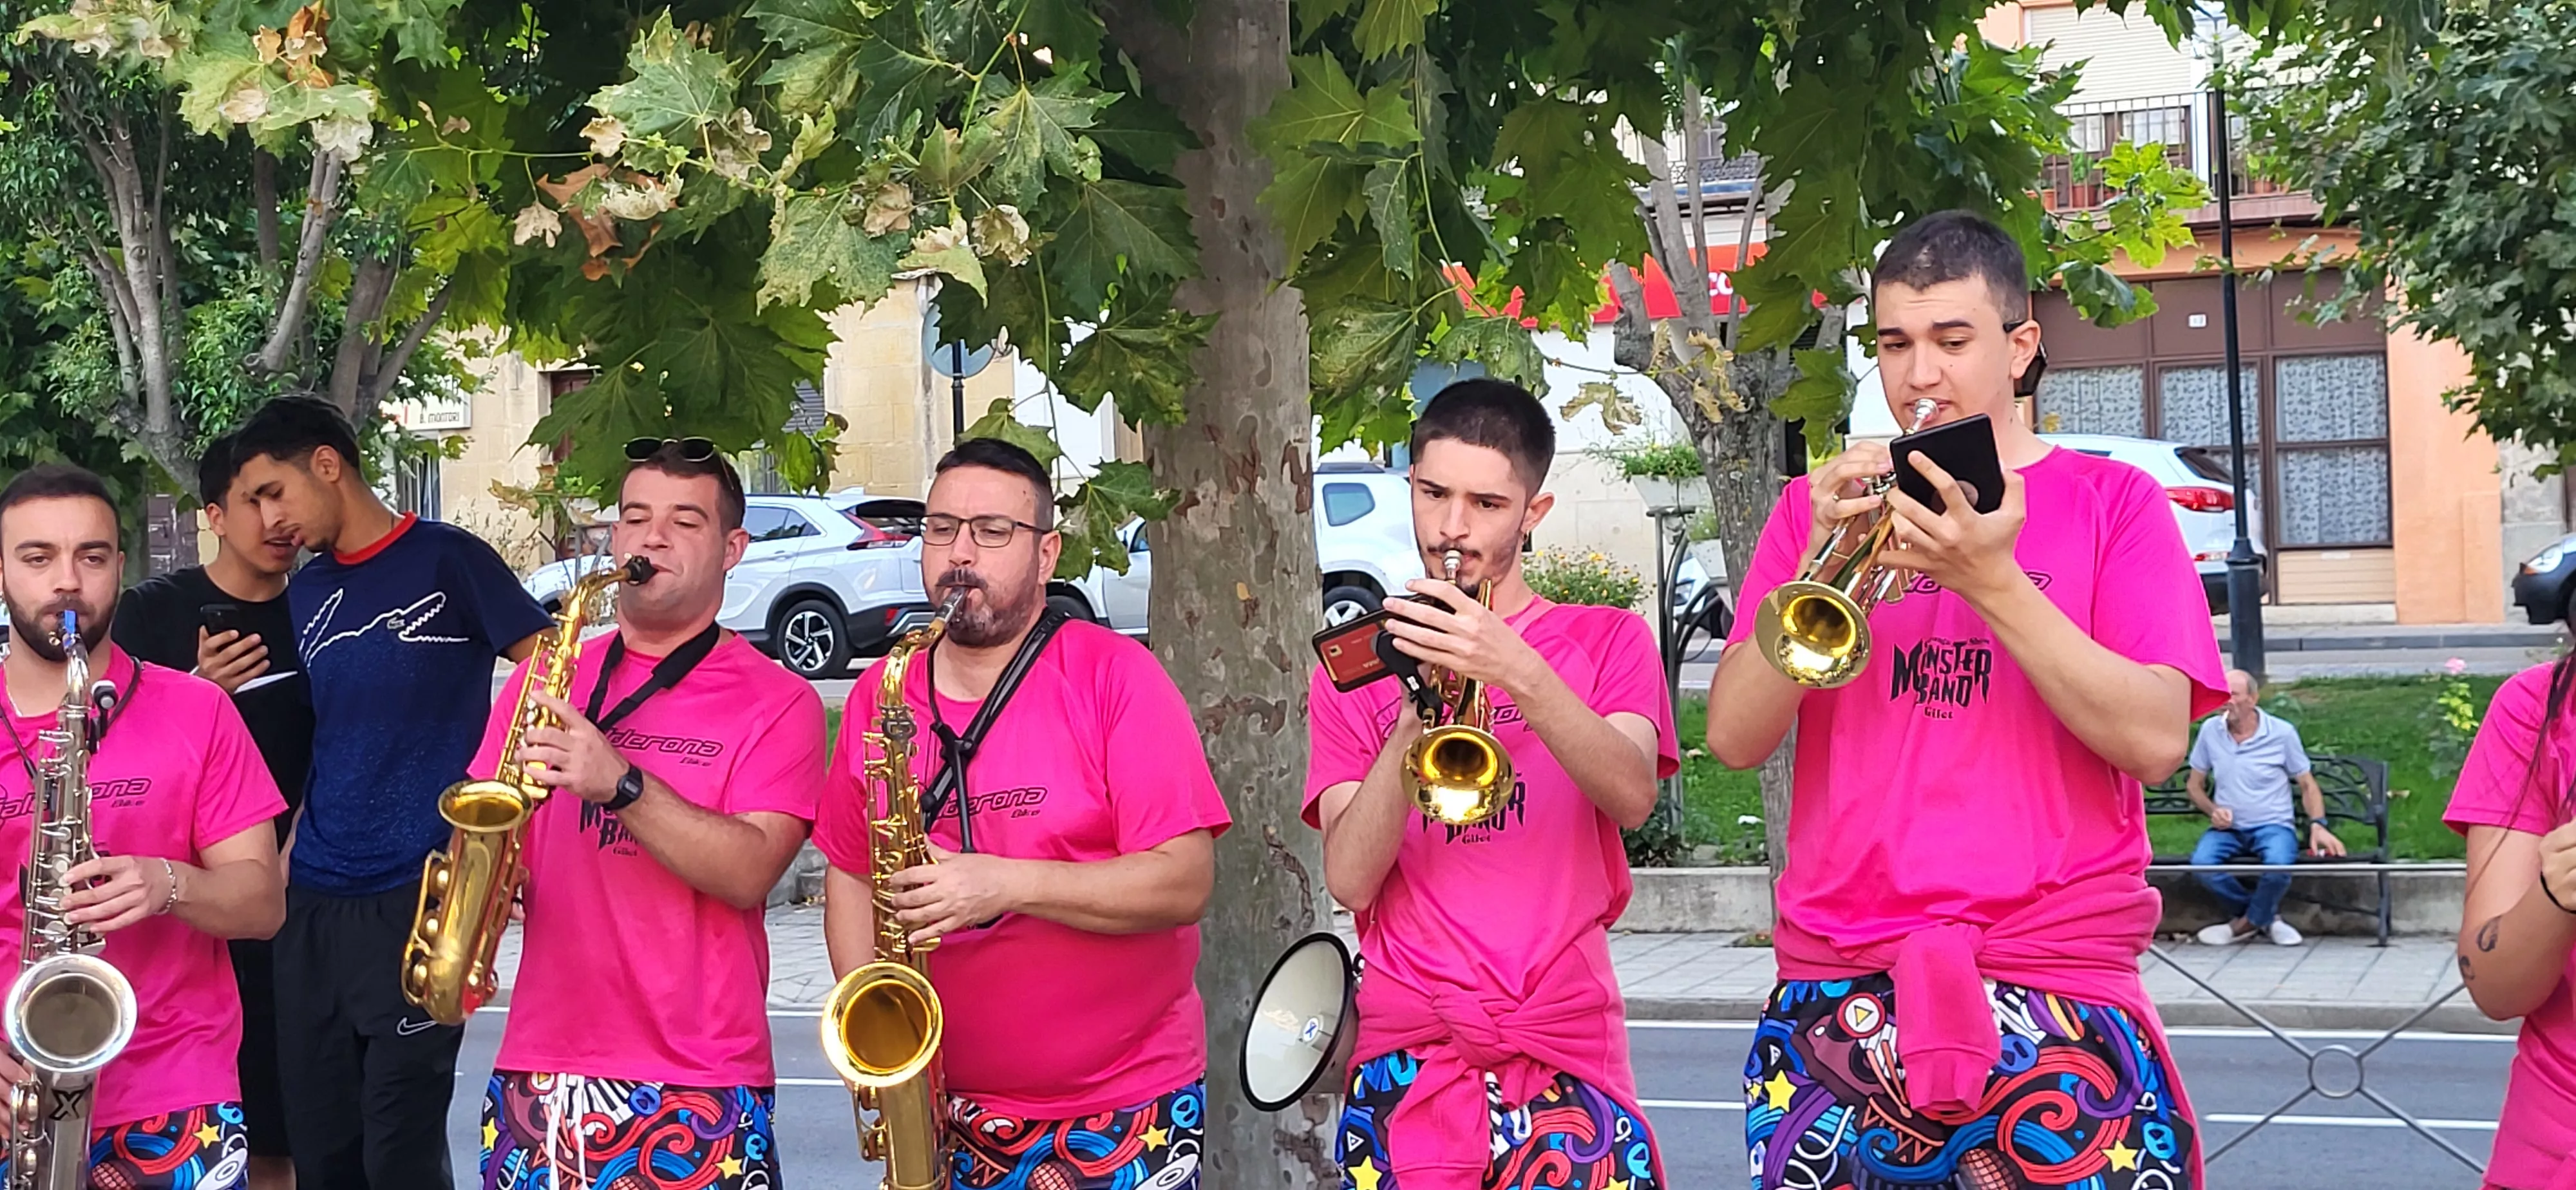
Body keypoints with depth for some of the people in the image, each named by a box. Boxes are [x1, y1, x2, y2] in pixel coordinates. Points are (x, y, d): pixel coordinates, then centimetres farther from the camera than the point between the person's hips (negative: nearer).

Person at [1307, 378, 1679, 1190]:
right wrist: (1417, 717, -14)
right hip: (1406, 1062, 1)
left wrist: (1518, 673, -25)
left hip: (1567, 1059, -1)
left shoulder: (1605, 642, 7)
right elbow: (1350, 880, -3)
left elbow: (1633, 798, -13)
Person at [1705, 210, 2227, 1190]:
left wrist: (1993, 581, -14)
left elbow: (2155, 740, -5)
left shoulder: (2111, 501, 8)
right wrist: (1821, 567, -10)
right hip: (1836, 996, 2)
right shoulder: (1816, 508, 14)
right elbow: (1734, 739, 3)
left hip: (2058, 995, -2)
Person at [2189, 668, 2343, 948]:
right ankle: (2268, 917, -9)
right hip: (2228, 828, 2)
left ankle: (2245, 923, -7)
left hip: (2273, 826, -2)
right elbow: (2194, 784, 13)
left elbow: (2307, 784, 5)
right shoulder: (2210, 730, 4)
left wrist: (2318, 825, -12)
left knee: (2279, 864, -37)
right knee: (2201, 863, -32)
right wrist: (2213, 810, -8)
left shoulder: (2282, 733, -1)